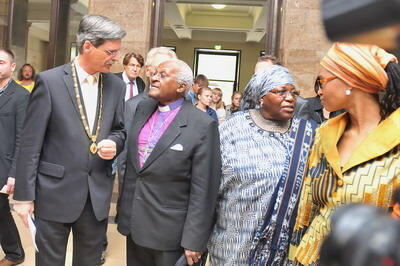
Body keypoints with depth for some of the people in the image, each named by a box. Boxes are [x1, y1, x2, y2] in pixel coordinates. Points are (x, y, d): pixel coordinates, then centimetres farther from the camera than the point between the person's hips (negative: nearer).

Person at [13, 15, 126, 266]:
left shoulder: (116, 85, 3)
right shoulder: (49, 81, -10)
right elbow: (30, 144, -8)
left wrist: (114, 143, -10)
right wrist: (24, 195, -8)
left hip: (98, 195, 4)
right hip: (55, 192, -3)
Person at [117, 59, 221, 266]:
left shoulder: (203, 125, -16)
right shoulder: (142, 108, 4)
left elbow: (203, 189, -15)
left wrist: (194, 239, -14)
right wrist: (124, 207, 16)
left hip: (170, 229, -5)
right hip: (134, 221, 6)